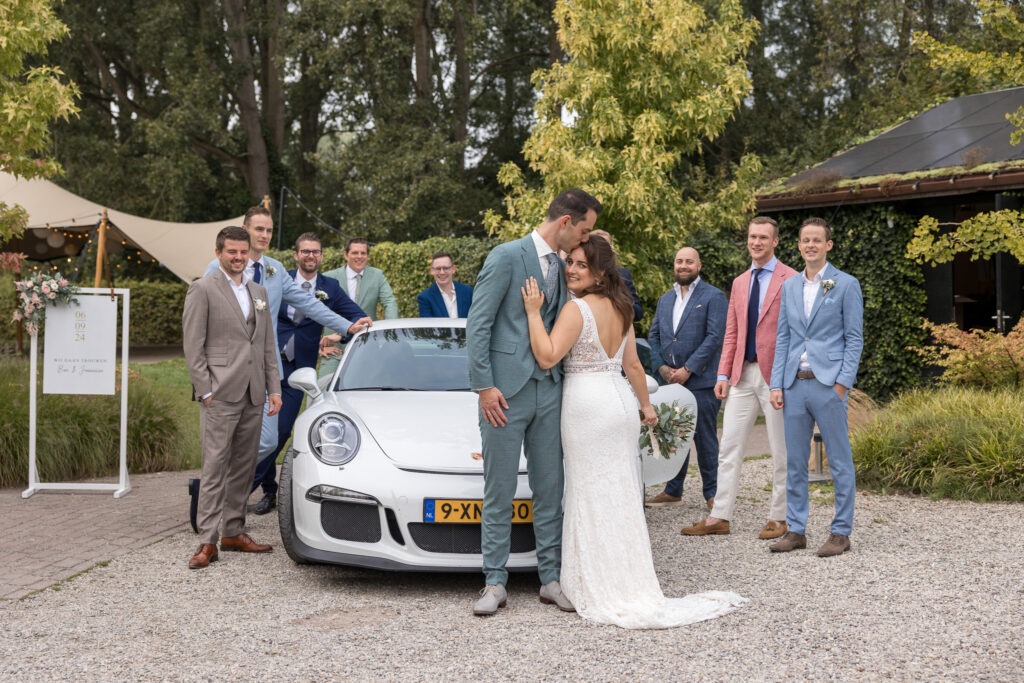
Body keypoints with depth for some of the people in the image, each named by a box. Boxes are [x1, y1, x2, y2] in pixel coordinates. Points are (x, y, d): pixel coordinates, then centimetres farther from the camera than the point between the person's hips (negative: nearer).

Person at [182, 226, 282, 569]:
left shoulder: (258, 292, 17)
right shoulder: (202, 289, -2)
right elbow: (192, 345, -6)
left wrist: (274, 388, 11)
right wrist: (205, 390, -11)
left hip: (253, 395, 6)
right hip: (221, 394, -6)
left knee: (244, 466, 10)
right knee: (215, 466, -8)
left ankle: (234, 532, 19)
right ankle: (207, 542, -7)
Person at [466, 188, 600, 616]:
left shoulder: (563, 267, 13)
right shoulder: (507, 256, -8)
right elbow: (478, 325, -11)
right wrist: (484, 386, -14)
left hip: (548, 392, 6)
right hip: (506, 392, -6)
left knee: (550, 492, 8)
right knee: (499, 494, 2)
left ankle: (551, 579, 17)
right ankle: (495, 583, 10)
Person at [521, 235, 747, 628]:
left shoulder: (577, 309, -13)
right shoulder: (621, 308, 11)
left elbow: (547, 357, -22)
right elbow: (632, 365, 14)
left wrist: (533, 312, -17)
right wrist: (646, 405, 24)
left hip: (587, 403, -8)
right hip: (620, 400, 8)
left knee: (592, 497, -2)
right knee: (622, 495, 11)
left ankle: (605, 593, 0)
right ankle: (633, 586, 16)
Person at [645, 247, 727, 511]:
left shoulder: (713, 297, -3)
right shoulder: (665, 299, 17)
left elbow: (714, 337, -11)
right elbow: (653, 336, 16)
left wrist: (688, 369, -14)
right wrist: (661, 367, -1)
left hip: (701, 380, -5)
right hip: (669, 380, 6)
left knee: (705, 437, -1)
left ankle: (712, 492, 9)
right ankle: (673, 491, 19)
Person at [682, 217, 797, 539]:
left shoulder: (791, 280, -5)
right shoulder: (739, 283, 14)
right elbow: (732, 333, 15)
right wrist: (723, 374, 7)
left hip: (776, 375, -6)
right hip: (743, 374, 6)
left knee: (780, 451, 5)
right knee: (729, 447, 5)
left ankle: (778, 518, 15)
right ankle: (719, 517, 10)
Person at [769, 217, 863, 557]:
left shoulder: (846, 285, -1)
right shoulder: (789, 287, 13)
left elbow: (854, 338, -3)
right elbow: (782, 338, 13)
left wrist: (843, 383, -11)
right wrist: (777, 384, 5)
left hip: (828, 384, -5)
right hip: (794, 385, 5)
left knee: (840, 462, 2)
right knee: (795, 462, 8)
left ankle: (841, 532, 9)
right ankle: (796, 530, 16)